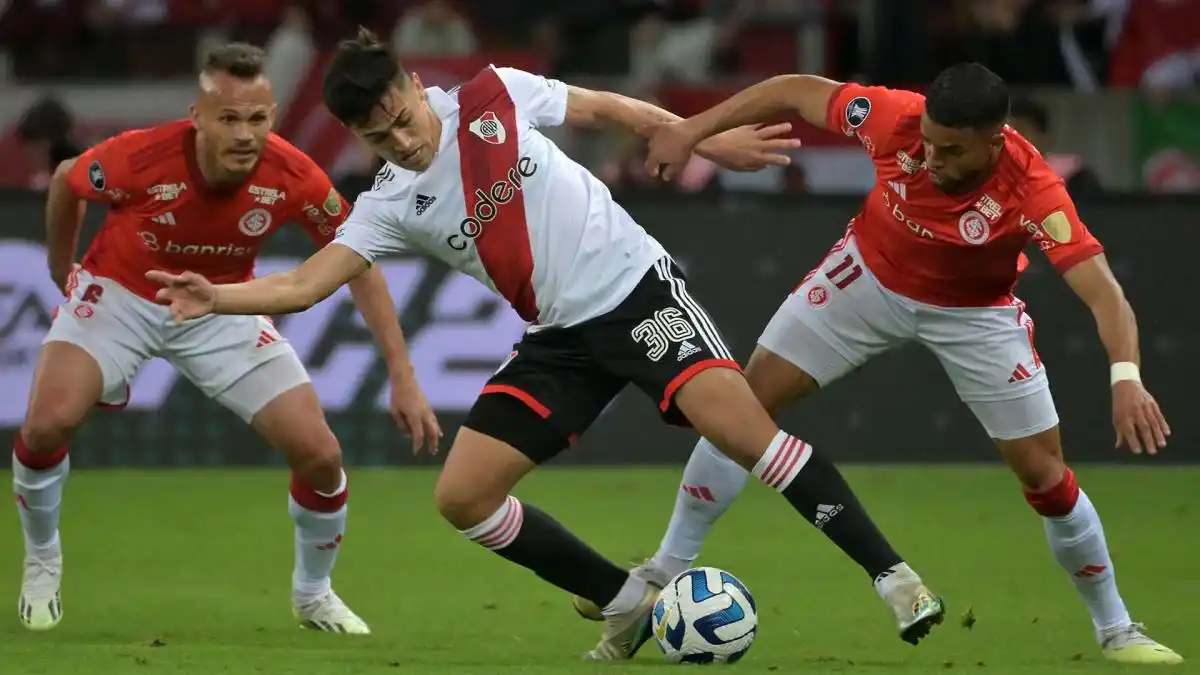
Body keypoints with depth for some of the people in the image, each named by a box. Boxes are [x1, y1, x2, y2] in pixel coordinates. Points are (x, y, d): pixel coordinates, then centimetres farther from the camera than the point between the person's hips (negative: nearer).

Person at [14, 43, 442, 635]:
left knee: (320, 454, -9)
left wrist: (402, 377, -16)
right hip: (120, 294, -2)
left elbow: (359, 266, -12)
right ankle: (41, 560, 7)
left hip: (223, 309, 2)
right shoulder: (139, 158, -32)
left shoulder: (293, 179, -27)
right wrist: (61, 270, 8)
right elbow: (65, 181, -7)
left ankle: (313, 594, 21)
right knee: (47, 423, -24)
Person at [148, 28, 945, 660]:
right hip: (561, 336, 4)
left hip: (635, 285, -4)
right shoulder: (391, 204, -2)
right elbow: (307, 282, -8)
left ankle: (892, 574, -17)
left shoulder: (493, 99, -7)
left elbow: (604, 107, 6)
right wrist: (216, 297, -25)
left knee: (742, 427, -25)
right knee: (462, 497, -4)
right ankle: (627, 601, 10)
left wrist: (708, 141, 6)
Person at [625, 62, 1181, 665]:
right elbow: (797, 91, -14)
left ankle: (1115, 630, 16)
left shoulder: (1031, 190, -38)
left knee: (1044, 472, -5)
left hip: (973, 312, -2)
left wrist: (1126, 377, -61)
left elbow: (1103, 293, -44)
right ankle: (665, 572, 12)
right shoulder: (898, 117, -31)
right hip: (871, 276, 2)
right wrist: (692, 130, -15)